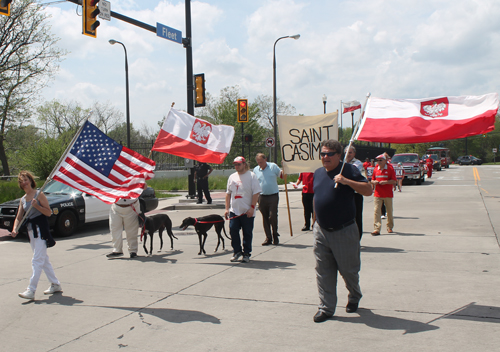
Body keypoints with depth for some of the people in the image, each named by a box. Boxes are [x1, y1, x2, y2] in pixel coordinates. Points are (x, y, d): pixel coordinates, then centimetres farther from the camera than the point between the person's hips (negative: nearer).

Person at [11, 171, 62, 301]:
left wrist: (36, 205, -22)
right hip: (31, 230, 8)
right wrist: (15, 229, -6)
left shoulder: (39, 194, -7)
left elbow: (49, 212, -10)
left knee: (37, 260, -9)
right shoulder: (23, 199, 13)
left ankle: (31, 290, -11)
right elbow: (18, 218, 12)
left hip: (41, 229, -8)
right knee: (43, 259, 13)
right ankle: (55, 285, 23)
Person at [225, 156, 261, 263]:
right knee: (233, 230, -1)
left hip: (247, 211, -4)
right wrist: (227, 208, 8)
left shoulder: (251, 176, -3)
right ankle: (237, 251, 16)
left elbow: (256, 193, -7)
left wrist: (252, 207, -14)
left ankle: (246, 254, 16)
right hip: (234, 210, 4)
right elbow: (228, 193, 15)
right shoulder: (232, 177, 12)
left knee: (247, 233, 3)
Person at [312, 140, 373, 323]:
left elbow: (368, 190, -15)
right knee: (323, 272, 5)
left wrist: (347, 181, -26)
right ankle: (326, 308, 15)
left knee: (348, 269, 9)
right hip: (321, 231, 5)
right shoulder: (318, 173, 11)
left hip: (344, 231, -5)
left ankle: (354, 297, 37)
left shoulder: (349, 170, -7)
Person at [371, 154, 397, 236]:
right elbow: (372, 180, 18)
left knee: (389, 211, 10)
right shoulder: (376, 169, 11)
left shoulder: (390, 169, -2)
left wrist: (386, 182, -20)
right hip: (377, 194, 2)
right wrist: (374, 182, -5)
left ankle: (390, 227, 28)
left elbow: (394, 181, -5)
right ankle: (377, 229, -12)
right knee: (376, 211, -10)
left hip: (388, 194, -2)